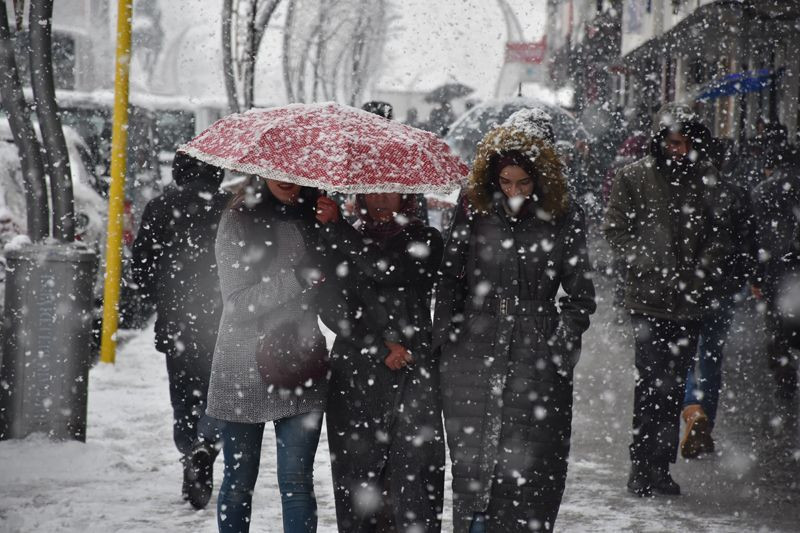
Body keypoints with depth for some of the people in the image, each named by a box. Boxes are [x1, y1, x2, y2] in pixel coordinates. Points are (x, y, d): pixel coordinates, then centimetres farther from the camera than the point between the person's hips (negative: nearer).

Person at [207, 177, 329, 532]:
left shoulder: (317, 212, 7)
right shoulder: (240, 219, -4)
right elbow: (238, 303, -10)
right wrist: (300, 278, -20)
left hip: (302, 362, 2)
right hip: (245, 368, -2)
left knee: (297, 481, -2)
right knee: (239, 482, 7)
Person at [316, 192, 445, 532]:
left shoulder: (425, 240, 7)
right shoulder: (345, 244, 14)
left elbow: (387, 268, -12)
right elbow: (330, 309, 4)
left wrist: (334, 228, -5)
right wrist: (380, 346, -7)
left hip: (412, 375, -2)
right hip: (354, 373, 2)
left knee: (416, 474, -12)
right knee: (357, 474, -2)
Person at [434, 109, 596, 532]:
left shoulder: (565, 218, 3)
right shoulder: (474, 211, 5)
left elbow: (579, 297, 8)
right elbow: (449, 280, 10)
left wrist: (564, 342, -3)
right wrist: (444, 338, 2)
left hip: (538, 359, -1)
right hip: (473, 357, 1)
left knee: (532, 473, -2)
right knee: (472, 465, 4)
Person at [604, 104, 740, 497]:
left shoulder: (707, 179, 8)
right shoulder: (633, 178, 1)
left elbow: (723, 235, 9)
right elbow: (617, 231, 0)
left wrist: (701, 273, -7)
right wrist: (654, 267, -11)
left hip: (691, 302, 3)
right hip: (648, 298, -3)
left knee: (676, 384, 7)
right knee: (651, 382, -9)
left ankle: (660, 468, 15)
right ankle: (641, 468, -1)